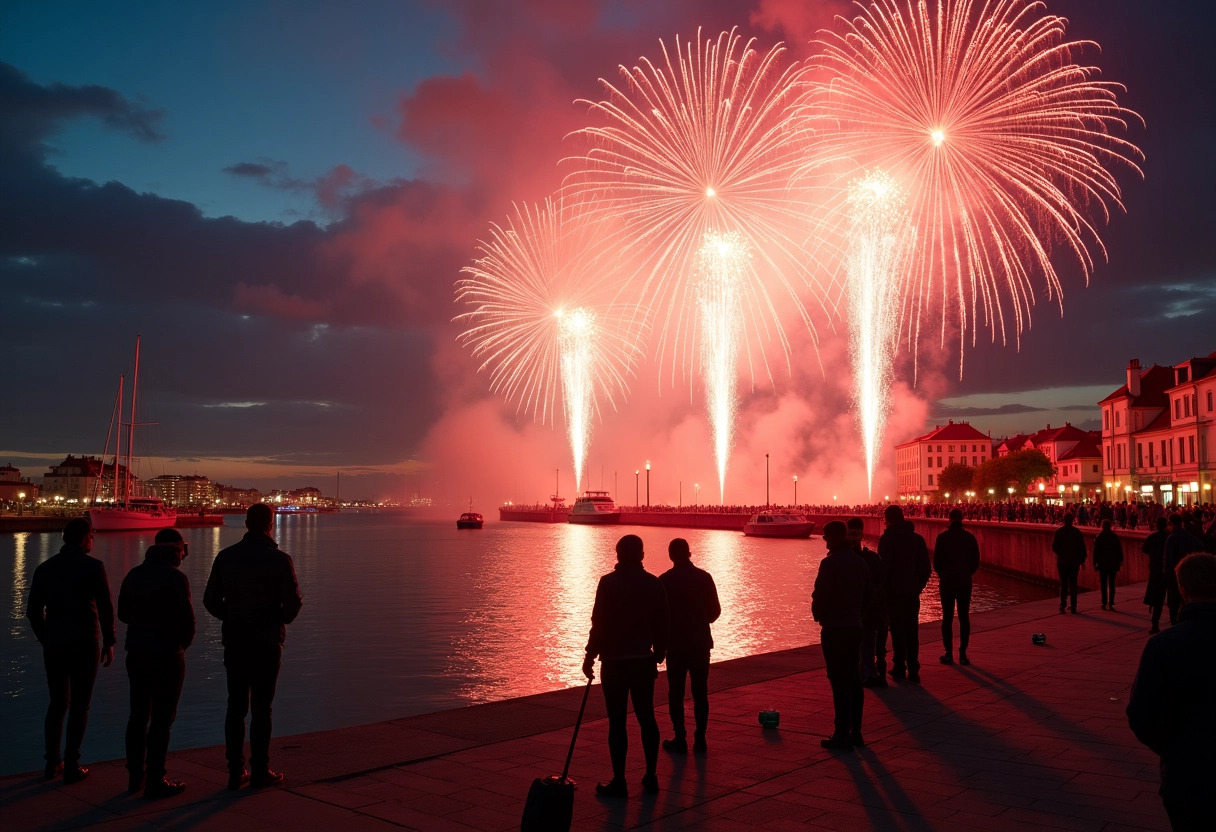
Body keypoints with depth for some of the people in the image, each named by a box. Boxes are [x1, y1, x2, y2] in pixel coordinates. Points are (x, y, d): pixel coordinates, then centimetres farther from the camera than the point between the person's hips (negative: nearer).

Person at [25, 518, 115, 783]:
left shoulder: (45, 568, 6)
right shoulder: (93, 566, -9)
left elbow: (33, 610, 8)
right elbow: (106, 608, -11)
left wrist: (45, 639, 20)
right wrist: (109, 642, 0)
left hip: (53, 644, 5)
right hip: (84, 644, -5)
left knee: (58, 703, 18)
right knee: (79, 705, 4)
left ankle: (52, 763, 20)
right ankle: (71, 766, 6)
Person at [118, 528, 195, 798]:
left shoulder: (134, 574, 7)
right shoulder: (176, 577, -15)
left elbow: (123, 612, 16)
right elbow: (187, 619, -16)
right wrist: (183, 643, 2)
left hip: (137, 653, 7)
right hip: (166, 655, -7)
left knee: (138, 715, 16)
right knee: (162, 718, 0)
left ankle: (135, 776, 25)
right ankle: (155, 781, 3)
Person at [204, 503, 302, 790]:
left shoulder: (226, 556, 2)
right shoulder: (279, 559, -10)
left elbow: (210, 600, 3)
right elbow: (293, 602, -12)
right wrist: (281, 620, 8)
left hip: (234, 641, 3)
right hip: (267, 642, -3)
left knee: (236, 705, 10)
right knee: (261, 707, 2)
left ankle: (235, 771, 13)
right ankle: (260, 771, 7)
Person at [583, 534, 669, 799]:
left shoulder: (609, 583, -10)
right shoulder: (654, 584, 3)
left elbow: (600, 624, -13)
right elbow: (662, 625, 7)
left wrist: (590, 656, -5)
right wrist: (659, 655, 17)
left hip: (615, 661, -4)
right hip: (644, 661, 4)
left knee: (617, 721, 1)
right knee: (646, 717, 13)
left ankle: (619, 782, 4)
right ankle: (651, 777, 19)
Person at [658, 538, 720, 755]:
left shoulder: (664, 580, -8)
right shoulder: (704, 577, -2)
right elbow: (715, 611, 1)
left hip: (675, 643, -2)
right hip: (700, 643, 2)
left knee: (676, 693, 5)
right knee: (700, 692, 9)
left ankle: (680, 739, 4)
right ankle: (700, 739, 9)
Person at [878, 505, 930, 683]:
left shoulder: (887, 539, -10)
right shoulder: (917, 538, 6)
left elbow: (884, 567, -13)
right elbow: (927, 567, 5)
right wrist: (919, 585, 13)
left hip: (894, 592, -4)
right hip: (913, 592, 4)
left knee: (898, 630, 4)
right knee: (912, 631, 9)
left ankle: (900, 668, 6)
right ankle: (913, 671, 8)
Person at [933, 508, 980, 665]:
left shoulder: (942, 537, -7)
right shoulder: (970, 537, -1)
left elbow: (936, 561, -3)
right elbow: (976, 561, 3)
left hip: (947, 582, -1)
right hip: (965, 582, 2)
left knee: (947, 618, 3)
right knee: (964, 618, 6)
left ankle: (949, 653, 2)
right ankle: (963, 654, 4)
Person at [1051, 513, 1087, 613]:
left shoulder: (1058, 531, -4)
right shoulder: (1077, 532, -4)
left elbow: (1054, 547, -4)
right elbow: (1082, 548, -2)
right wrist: (1082, 560, 7)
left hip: (1062, 562, 0)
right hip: (1074, 562, 0)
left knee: (1063, 584, 6)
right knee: (1073, 584, 6)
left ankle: (1062, 605, -1)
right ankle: (1073, 607, 5)